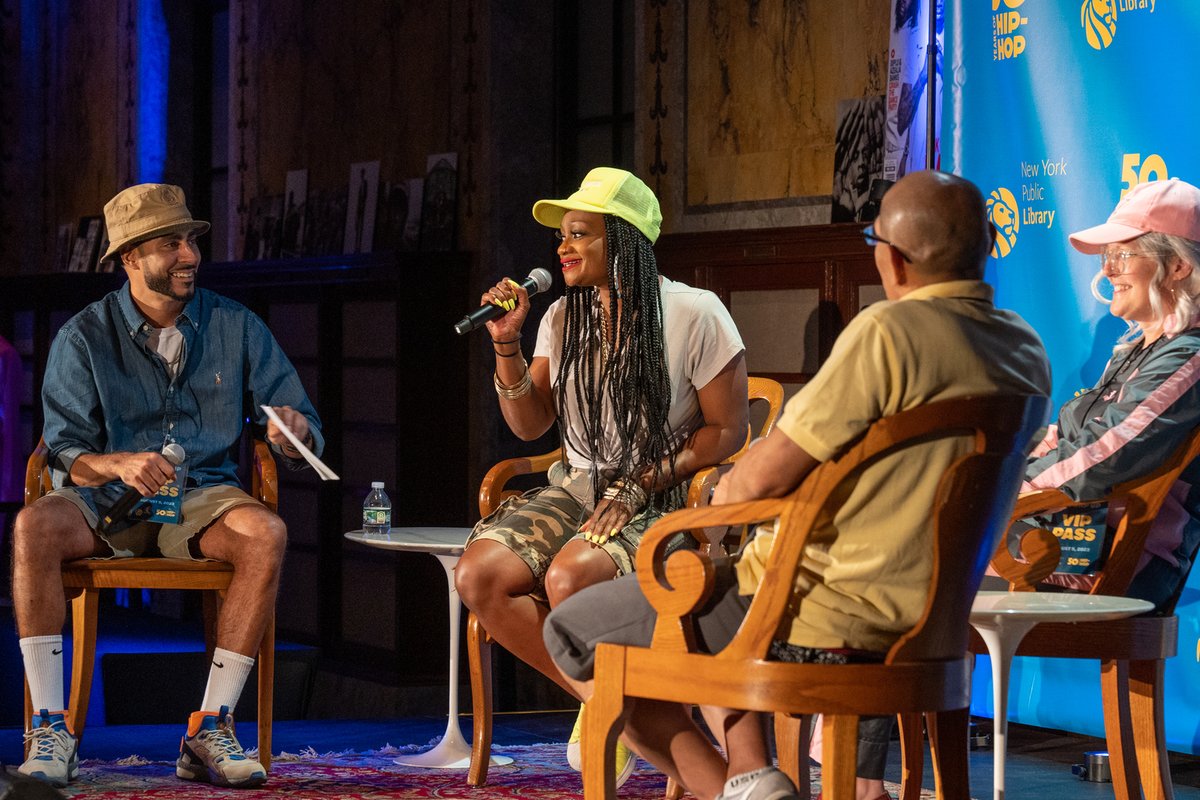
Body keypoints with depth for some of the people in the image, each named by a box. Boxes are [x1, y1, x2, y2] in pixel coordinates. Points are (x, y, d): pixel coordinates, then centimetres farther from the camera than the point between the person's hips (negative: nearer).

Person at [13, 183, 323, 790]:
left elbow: (304, 438, 6)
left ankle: (210, 730, -28)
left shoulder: (236, 326, 5)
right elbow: (65, 452, -7)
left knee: (265, 533, -33)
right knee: (35, 526, -34)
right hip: (103, 505, -1)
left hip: (201, 498, 1)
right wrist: (119, 464, -30)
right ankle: (51, 729, -30)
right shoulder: (85, 337, 0)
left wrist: (293, 433, -21)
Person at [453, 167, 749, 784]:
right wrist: (506, 344, -5)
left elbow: (728, 429, -8)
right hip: (578, 487, 6)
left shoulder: (694, 315, -9)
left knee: (569, 578, -35)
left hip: (664, 499, -6)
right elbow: (530, 425, 10)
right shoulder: (564, 318, 9)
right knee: (479, 576, -21)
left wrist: (639, 486, -16)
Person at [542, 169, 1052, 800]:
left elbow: (768, 474, -21)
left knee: (573, 634, 6)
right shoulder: (1025, 351, 4)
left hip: (823, 616, -9)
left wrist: (723, 492, 3)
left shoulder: (890, 332, -22)